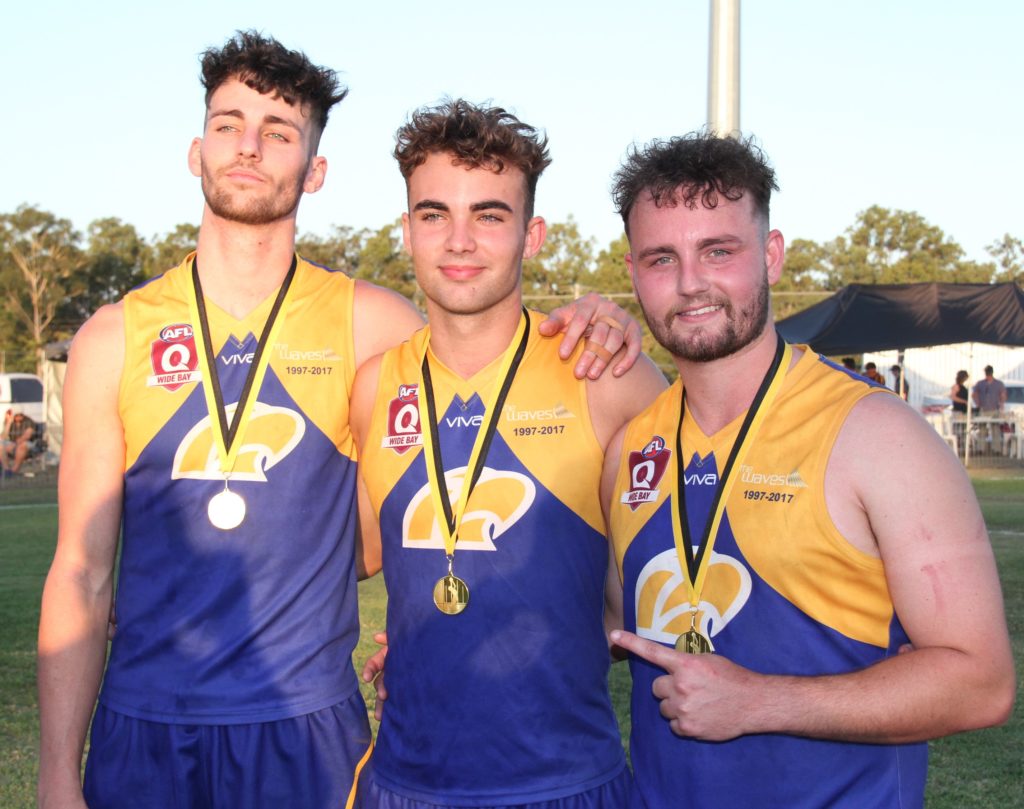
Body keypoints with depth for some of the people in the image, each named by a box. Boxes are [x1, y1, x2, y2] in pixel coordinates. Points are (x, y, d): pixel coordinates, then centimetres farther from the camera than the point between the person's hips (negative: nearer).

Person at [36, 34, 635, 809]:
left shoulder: (365, 323, -2)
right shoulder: (116, 337, 0)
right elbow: (80, 575, 1)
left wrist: (585, 333, -14)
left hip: (307, 722, 0)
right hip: (143, 727, 1)